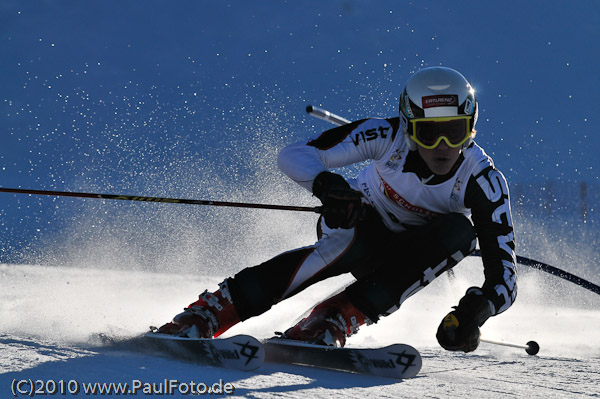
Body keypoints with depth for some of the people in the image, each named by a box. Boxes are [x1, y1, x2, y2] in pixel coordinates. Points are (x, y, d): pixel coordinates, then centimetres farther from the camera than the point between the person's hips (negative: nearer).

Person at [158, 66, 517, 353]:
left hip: (412, 255, 2)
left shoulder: (483, 181, -28)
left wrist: (478, 309, -52)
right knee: (343, 239, -38)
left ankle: (333, 322, -35)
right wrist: (325, 184, -51)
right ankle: (208, 314, -42)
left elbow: (503, 274, -30)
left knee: (460, 232, -31)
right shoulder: (388, 137, -27)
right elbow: (293, 156, -29)